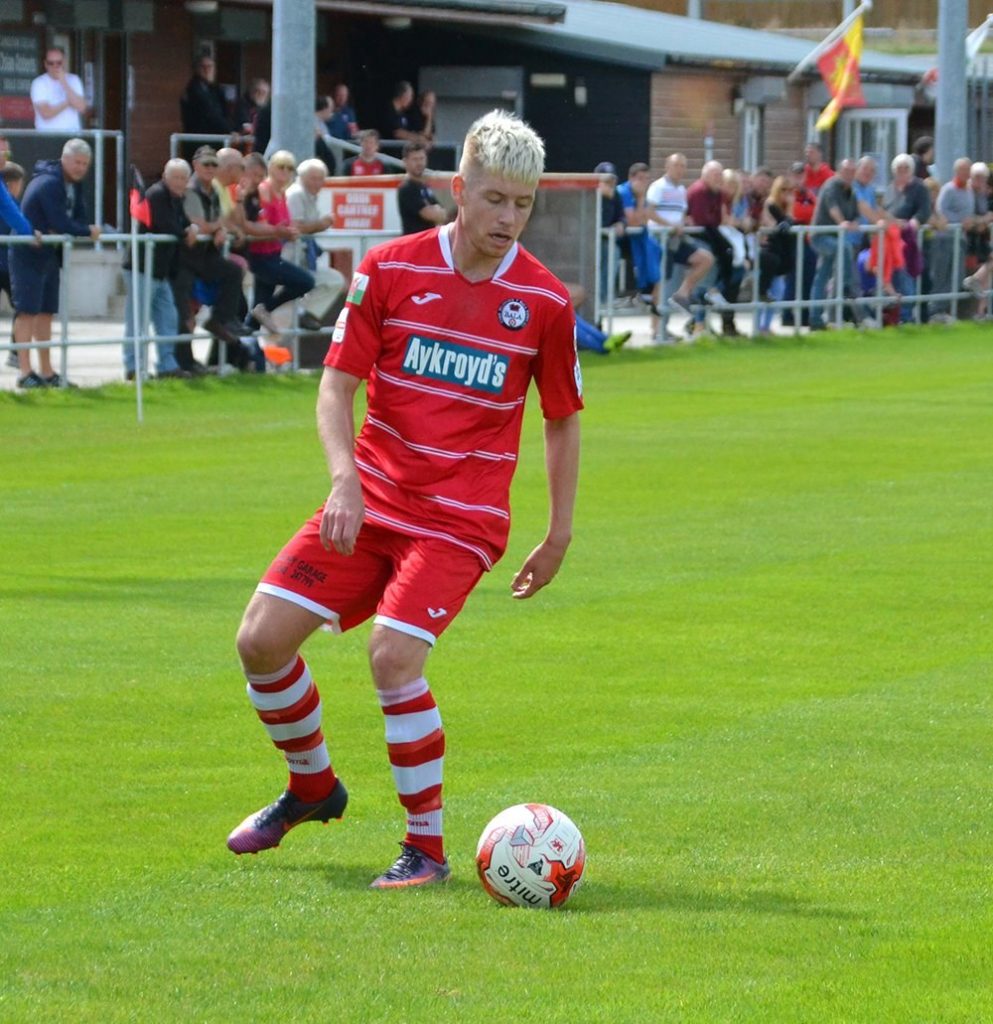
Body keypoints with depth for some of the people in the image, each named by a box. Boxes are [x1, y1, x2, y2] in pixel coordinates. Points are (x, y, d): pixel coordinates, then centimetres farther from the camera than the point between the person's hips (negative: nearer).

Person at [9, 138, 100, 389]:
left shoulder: (74, 184, 9)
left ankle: (46, 372, 16)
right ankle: (25, 373, -9)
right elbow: (61, 224, -25)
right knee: (28, 311, -9)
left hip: (50, 254, 9)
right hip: (28, 254, -9)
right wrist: (88, 231, -11)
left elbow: (79, 218, 8)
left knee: (46, 312, 11)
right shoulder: (49, 184, -21)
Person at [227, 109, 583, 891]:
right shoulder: (389, 270, -2)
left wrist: (558, 539, 9)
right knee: (262, 640, -5)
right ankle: (313, 784, 22)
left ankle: (428, 847, -8)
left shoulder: (545, 301, -3)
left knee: (395, 657, -23)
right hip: (371, 500, 3)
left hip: (460, 520, -3)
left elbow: (563, 421, 9)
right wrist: (346, 479, -18)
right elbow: (337, 386, -1)